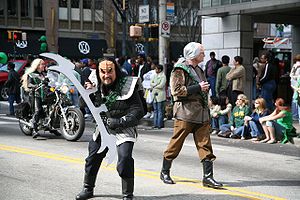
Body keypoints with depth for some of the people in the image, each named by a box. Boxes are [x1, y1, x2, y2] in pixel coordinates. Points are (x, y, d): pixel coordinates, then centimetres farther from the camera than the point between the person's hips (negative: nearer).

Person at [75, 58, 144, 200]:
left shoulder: (127, 86, -16)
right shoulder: (97, 86, 1)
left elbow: (138, 111, -18)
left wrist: (119, 122, -25)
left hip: (124, 129, -5)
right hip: (103, 128, 6)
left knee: (124, 159, -20)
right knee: (93, 157, 13)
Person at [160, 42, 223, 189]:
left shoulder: (199, 70, 20)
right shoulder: (180, 70, -7)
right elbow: (176, 90, -19)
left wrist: (205, 88, 15)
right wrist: (198, 88, -17)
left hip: (201, 114, 7)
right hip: (185, 113, -7)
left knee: (205, 145, 0)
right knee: (176, 143, 2)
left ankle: (208, 177, 0)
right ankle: (165, 172, 18)